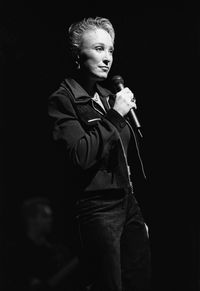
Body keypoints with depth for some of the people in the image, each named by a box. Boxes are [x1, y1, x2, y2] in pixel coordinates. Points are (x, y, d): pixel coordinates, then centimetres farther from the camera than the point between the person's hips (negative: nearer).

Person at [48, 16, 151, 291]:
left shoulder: (109, 95, 14)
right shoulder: (63, 100, -9)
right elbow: (80, 155, -22)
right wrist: (115, 115, -16)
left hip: (129, 203, 7)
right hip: (98, 207, -7)